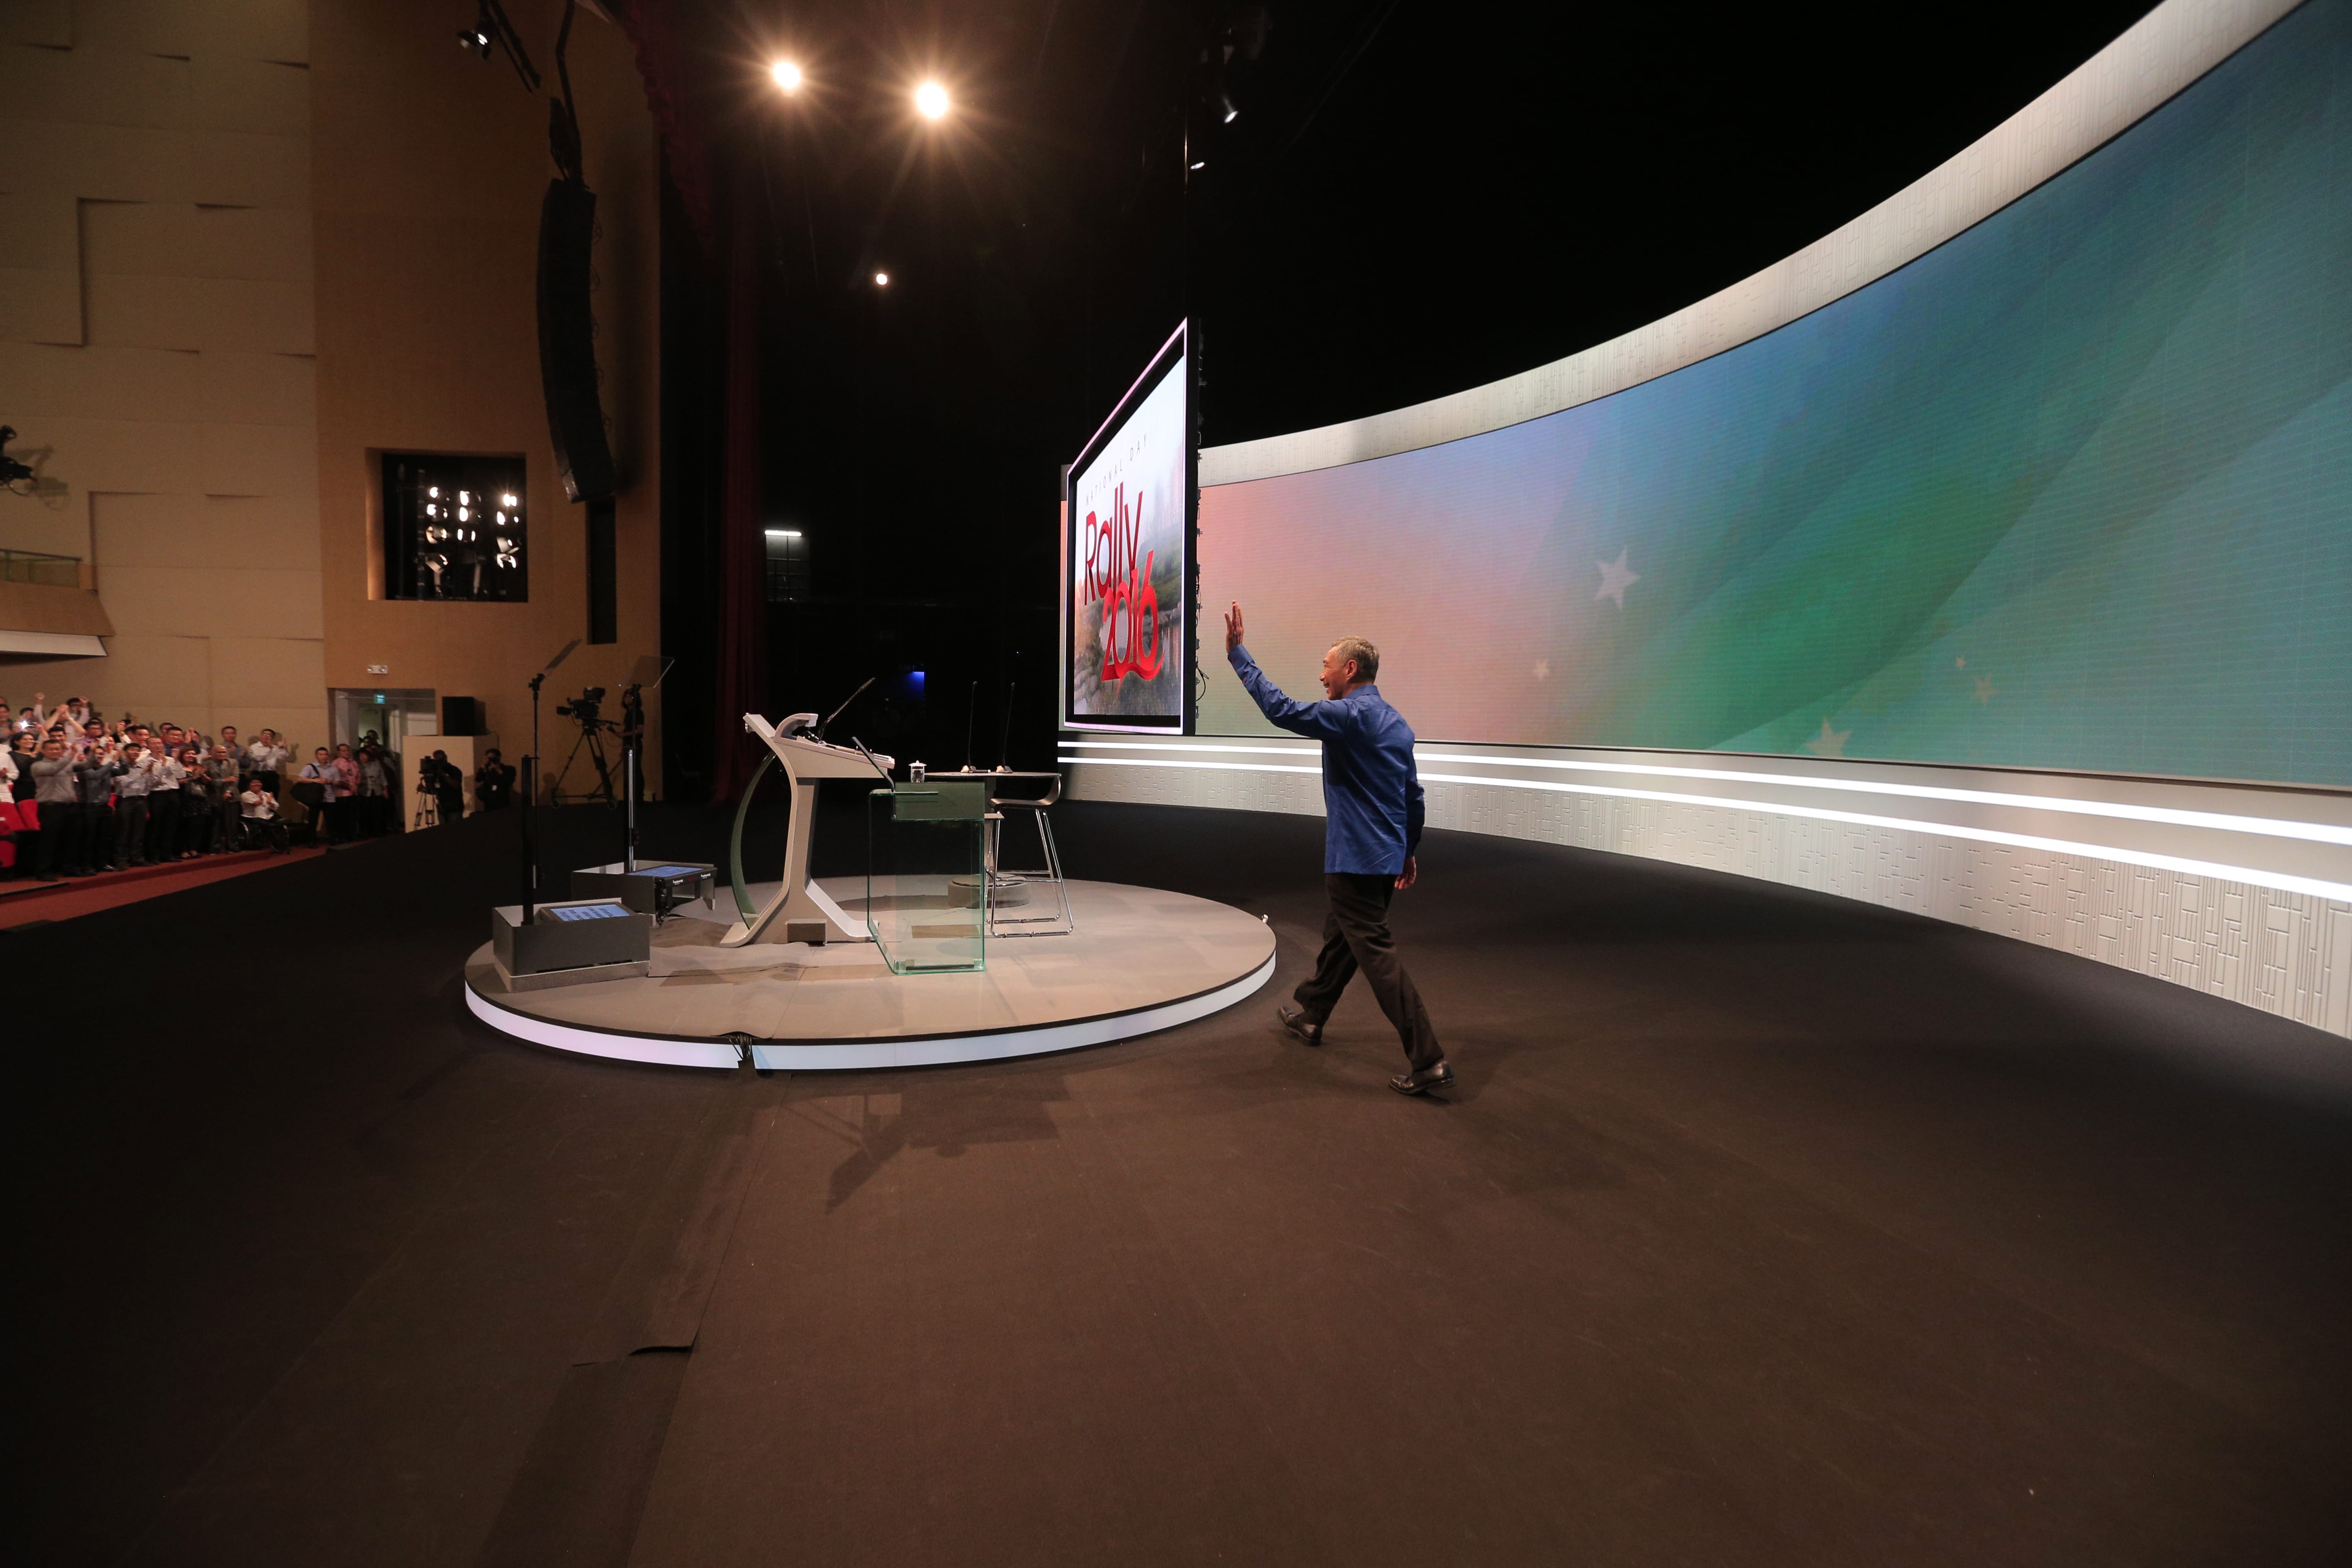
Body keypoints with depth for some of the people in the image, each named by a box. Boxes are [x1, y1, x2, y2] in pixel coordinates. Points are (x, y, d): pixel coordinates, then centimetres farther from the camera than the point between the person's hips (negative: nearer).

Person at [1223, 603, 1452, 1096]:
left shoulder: (1350, 716, -17)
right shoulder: (1396, 722, 12)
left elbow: (1279, 708, -25)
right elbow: (1414, 795, 16)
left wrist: (1237, 653, -18)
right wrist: (1409, 850, 24)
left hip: (1355, 858, -10)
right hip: (1386, 855, 10)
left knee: (1376, 952, -7)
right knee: (1339, 935, 24)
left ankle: (1428, 1062, -7)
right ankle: (1309, 1015, 42)